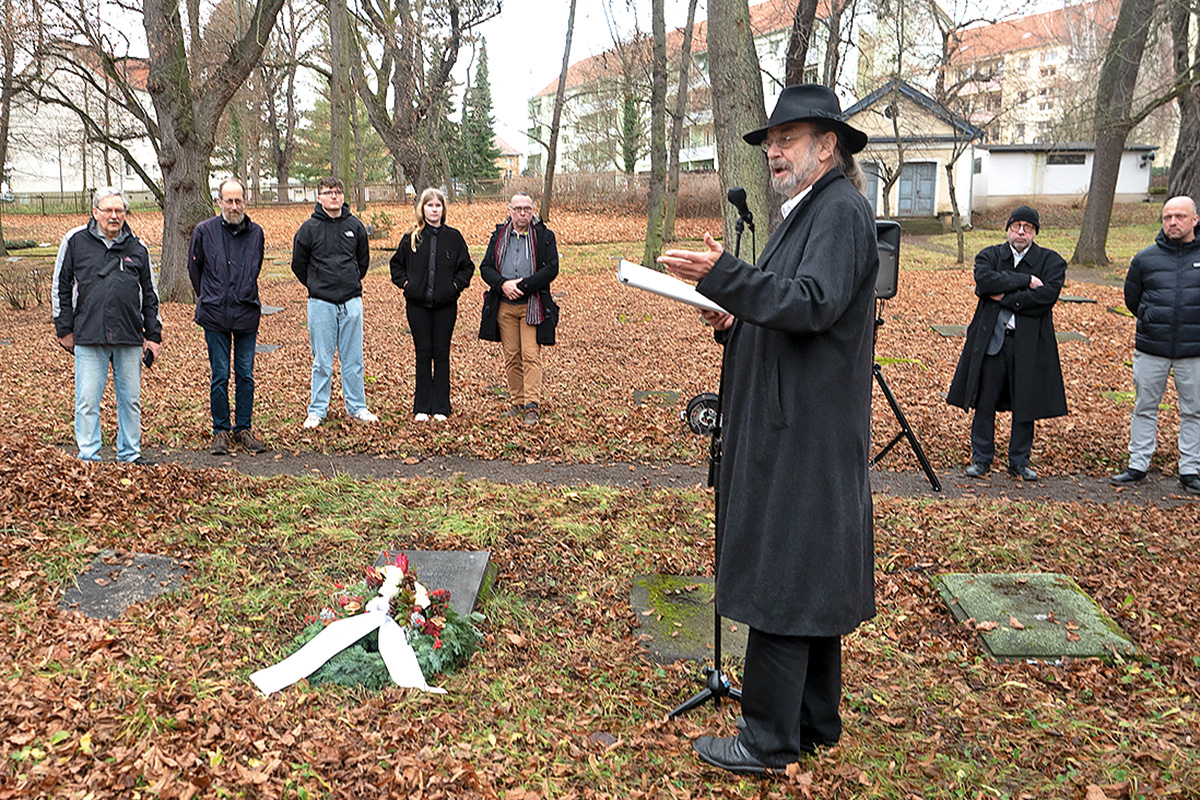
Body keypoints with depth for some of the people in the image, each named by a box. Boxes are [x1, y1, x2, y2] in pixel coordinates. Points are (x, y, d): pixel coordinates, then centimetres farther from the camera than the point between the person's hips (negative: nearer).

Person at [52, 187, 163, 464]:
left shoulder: (137, 248, 9)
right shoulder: (75, 241, 4)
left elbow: (150, 294, 15)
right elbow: (60, 287, 8)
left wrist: (153, 335, 11)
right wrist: (65, 329, 4)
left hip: (130, 338, 2)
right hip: (88, 337, -2)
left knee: (131, 398, 9)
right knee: (87, 400, -1)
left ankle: (130, 452, 21)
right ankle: (88, 455, 9)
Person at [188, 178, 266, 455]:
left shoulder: (256, 232, 6)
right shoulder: (205, 231, -1)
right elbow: (193, 268, 11)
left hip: (247, 315, 2)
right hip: (215, 317, -2)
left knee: (246, 376, 6)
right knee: (220, 376, 2)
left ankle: (243, 429, 17)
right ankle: (221, 431, 13)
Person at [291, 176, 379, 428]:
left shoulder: (355, 226, 4)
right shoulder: (309, 228, -3)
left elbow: (363, 260, 19)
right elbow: (298, 264, 8)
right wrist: (318, 287, 12)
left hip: (352, 302, 2)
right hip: (321, 303, -2)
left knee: (353, 358, 8)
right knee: (322, 361, 3)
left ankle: (357, 407, 19)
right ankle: (317, 410, 13)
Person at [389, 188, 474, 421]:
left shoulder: (454, 237, 4)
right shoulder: (411, 238, 4)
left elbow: (467, 267, 10)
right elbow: (396, 265, 15)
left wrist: (455, 285, -2)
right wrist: (405, 283, 1)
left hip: (446, 305, 0)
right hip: (417, 305, 0)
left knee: (441, 354, 3)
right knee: (423, 354, 3)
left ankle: (441, 407, 11)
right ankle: (421, 407, 11)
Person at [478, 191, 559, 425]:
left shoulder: (545, 236, 1)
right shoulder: (498, 236, 11)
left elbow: (552, 268, -7)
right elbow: (485, 268, 8)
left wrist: (522, 286, -14)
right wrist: (503, 284, -12)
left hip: (532, 306, -3)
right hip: (504, 306, 3)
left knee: (531, 356, -9)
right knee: (511, 357, 7)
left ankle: (531, 406, -9)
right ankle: (517, 403, 16)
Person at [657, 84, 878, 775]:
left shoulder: (842, 210, -12)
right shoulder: (805, 212, 19)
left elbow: (814, 304, -26)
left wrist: (723, 275, -31)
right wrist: (736, 322, 6)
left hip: (808, 436, -11)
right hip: (789, 427, 11)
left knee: (782, 580, -5)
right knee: (810, 581, 16)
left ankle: (770, 741, 6)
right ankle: (816, 722, 27)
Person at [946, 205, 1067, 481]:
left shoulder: (1051, 261, 5)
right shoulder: (989, 255, 8)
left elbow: (1048, 295, -12)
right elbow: (984, 281, -13)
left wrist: (1006, 297, -12)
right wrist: (1025, 280, -14)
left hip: (1029, 342, 0)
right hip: (990, 339, 0)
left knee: (1026, 405, 6)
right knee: (985, 402, 3)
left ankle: (1019, 461, 20)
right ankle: (981, 458, 16)